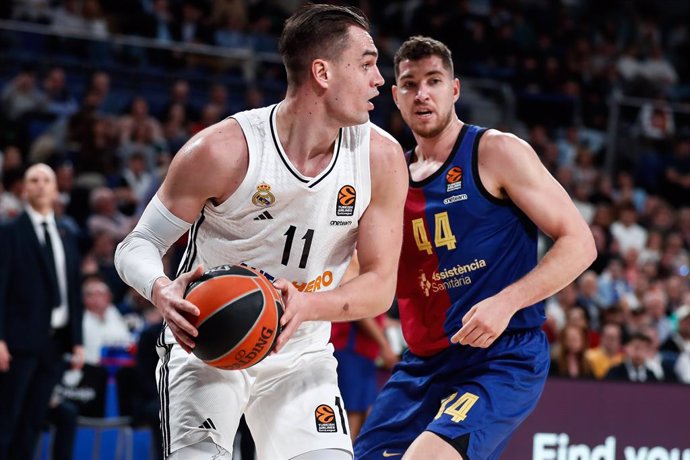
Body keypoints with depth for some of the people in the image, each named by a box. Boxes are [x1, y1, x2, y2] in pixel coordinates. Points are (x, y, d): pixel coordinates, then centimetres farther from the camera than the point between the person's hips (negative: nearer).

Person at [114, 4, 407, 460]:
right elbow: (138, 244, -11)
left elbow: (380, 284, -7)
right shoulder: (223, 149, -21)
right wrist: (163, 292, -35)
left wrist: (308, 306, -27)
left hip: (300, 354, 3)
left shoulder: (381, 157, -11)